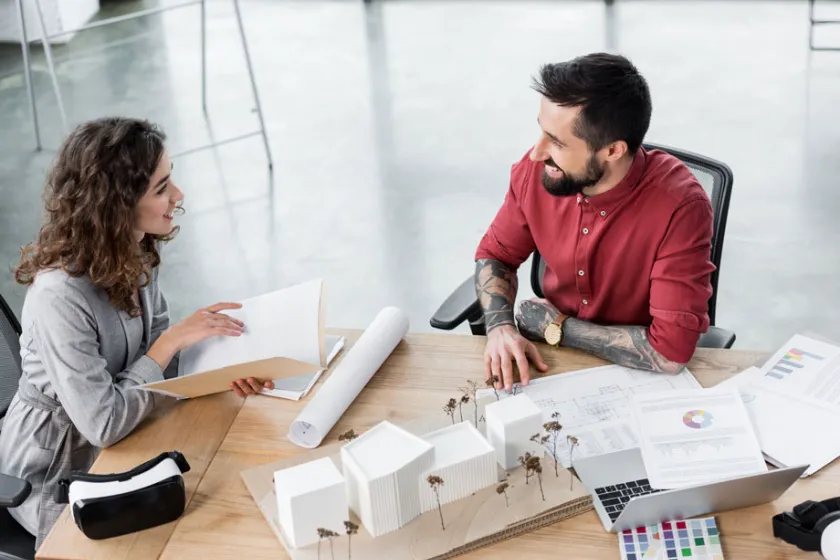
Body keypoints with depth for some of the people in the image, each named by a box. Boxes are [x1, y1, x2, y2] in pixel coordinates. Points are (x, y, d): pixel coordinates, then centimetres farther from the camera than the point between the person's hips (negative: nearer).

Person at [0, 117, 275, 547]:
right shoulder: (59, 295, -32)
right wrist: (175, 338, -26)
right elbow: (103, 424, -30)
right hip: (58, 472, -7)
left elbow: (159, 360, 1)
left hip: (117, 442, 7)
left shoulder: (135, 255, -6)